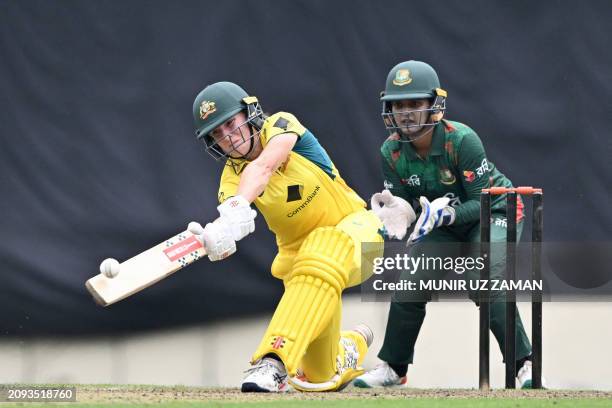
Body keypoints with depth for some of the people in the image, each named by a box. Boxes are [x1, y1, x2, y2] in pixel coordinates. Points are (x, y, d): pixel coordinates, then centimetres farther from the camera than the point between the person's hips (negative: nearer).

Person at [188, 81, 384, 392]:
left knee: (319, 261, -40)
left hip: (353, 227, -4)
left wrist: (237, 209, -56)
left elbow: (263, 166, -38)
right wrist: (217, 242, -51)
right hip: (297, 247, 4)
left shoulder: (281, 125, -15)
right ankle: (351, 348, 32)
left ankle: (274, 362, -46)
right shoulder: (231, 177, -7)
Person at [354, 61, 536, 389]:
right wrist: (397, 209, -31)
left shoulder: (462, 140, -31)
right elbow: (401, 202, -7)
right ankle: (393, 367, 9)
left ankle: (526, 364, -19)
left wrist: (443, 214, -43)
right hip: (445, 224, 6)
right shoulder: (392, 151, -14)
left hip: (494, 213, -6)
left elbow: (481, 202, -27)